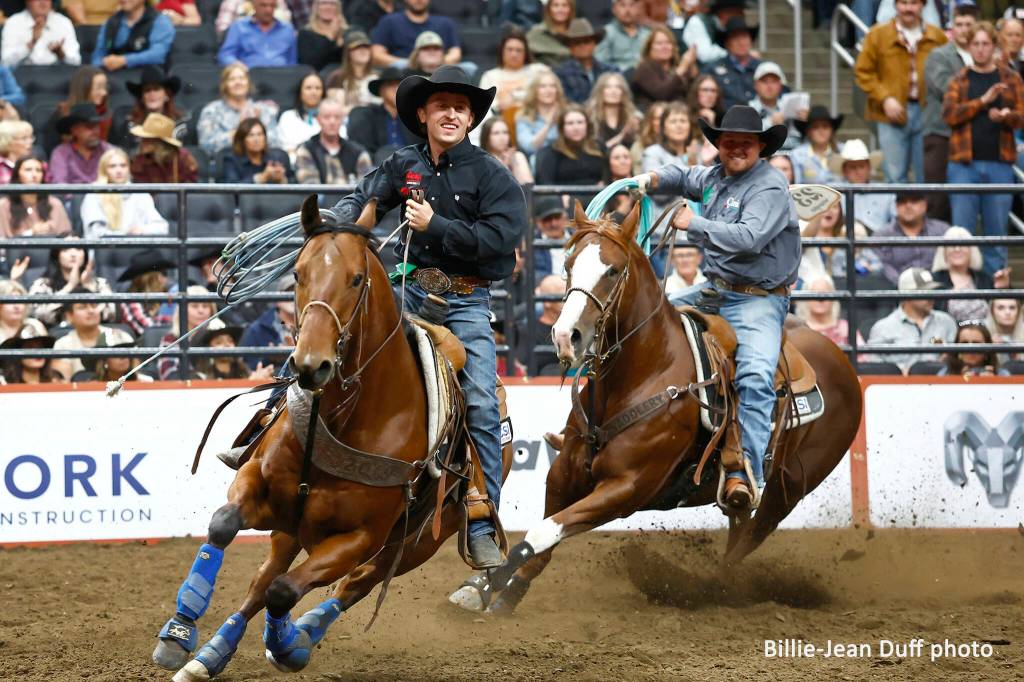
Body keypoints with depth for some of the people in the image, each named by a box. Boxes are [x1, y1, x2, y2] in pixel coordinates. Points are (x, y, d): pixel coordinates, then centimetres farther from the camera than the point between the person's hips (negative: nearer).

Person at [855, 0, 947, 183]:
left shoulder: (937, 36, 8)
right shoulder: (878, 35, 4)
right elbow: (863, 71, 2)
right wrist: (885, 98, -9)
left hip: (927, 111, 1)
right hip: (894, 113, -1)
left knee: (926, 176, 4)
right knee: (895, 174, -3)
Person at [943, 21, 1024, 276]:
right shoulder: (959, 80, 8)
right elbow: (949, 114, -7)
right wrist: (984, 100, -16)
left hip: (999, 164, 1)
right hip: (964, 164, -1)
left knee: (996, 231, 4)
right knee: (961, 228, -2)